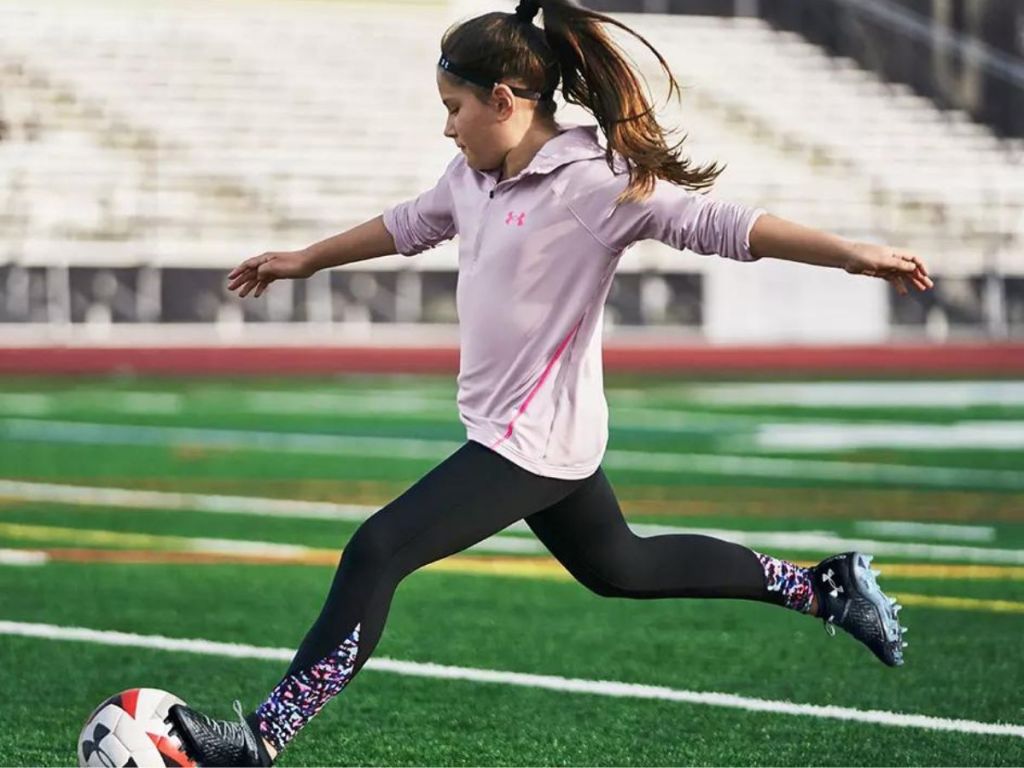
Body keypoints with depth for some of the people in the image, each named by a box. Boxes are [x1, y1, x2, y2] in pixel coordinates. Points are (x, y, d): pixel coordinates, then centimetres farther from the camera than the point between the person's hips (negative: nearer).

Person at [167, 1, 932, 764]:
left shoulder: (597, 185, -18)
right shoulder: (475, 177, 7)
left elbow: (719, 222, -23)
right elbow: (410, 224, 26)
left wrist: (852, 254, -31)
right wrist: (305, 260, 37)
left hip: (532, 441, -10)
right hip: (545, 436, 10)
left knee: (375, 554, -15)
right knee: (621, 568, 25)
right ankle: (825, 586, 34)